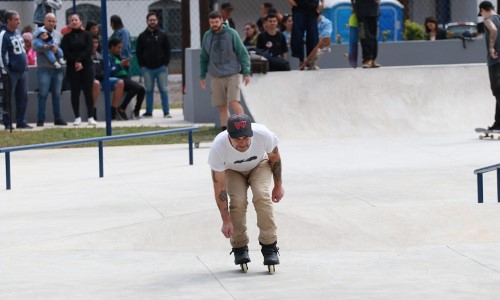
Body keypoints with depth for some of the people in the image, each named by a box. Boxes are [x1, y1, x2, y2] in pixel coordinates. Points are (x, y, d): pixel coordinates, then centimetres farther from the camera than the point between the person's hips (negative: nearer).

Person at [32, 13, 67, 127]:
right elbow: (35, 46, -14)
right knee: (43, 94, -4)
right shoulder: (39, 32, 0)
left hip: (58, 68, 5)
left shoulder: (58, 34, 16)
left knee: (57, 95, 9)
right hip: (44, 69, -5)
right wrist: (49, 47, -23)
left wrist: (57, 49, -8)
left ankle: (58, 118, 15)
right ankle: (40, 119, -1)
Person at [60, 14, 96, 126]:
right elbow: (65, 52, -3)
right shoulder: (67, 37, 7)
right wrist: (75, 62, -13)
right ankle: (77, 117, 6)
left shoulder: (87, 35, 6)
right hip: (72, 68, 1)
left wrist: (80, 61, -15)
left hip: (86, 66, -1)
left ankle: (90, 117, -2)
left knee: (88, 91, -3)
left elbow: (88, 50, -5)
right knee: (75, 92, 1)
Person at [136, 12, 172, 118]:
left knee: (163, 90, -3)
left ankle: (166, 112, -1)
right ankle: (148, 112, 9)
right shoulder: (142, 36, 7)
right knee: (149, 90, 4)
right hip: (147, 68, 1)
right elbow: (138, 52, 8)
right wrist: (142, 65, -1)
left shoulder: (162, 35, 6)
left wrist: (165, 64, -4)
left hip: (161, 68, -1)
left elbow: (167, 50, 6)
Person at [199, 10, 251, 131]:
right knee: (222, 106, 3)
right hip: (216, 77, 3)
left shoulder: (231, 34, -4)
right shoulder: (207, 36, 6)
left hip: (232, 75, -3)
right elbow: (203, 57, 15)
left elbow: (243, 53, -4)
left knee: (234, 102, -17)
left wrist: (246, 72, -9)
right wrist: (202, 76, 13)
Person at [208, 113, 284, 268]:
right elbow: (219, 186, -28)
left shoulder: (264, 135, -36)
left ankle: (269, 247, -15)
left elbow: (274, 157, -11)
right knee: (237, 202, -24)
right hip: (232, 170, 0)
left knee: (262, 196, -24)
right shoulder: (218, 147, -38)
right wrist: (226, 221, -26)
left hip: (259, 165, 1)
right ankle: (239, 248, -4)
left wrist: (278, 185, 0)